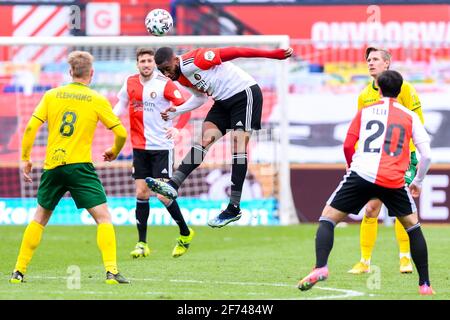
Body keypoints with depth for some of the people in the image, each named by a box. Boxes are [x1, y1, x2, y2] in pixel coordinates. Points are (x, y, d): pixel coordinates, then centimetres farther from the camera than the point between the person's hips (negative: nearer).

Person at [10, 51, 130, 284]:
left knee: (40, 218, 18)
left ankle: (19, 271, 16)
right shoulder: (97, 101, 0)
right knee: (103, 217, 0)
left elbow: (31, 127, 0)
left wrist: (25, 158, 12)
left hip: (52, 166, 3)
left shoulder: (51, 96, 6)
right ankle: (111, 271, -15)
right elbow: (121, 133, 2)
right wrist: (114, 152, 23)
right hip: (80, 166, -3)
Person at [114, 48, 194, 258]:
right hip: (139, 146, 4)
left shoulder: (164, 84, -9)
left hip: (161, 147, -4)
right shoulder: (130, 83, 5)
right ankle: (142, 244, 8)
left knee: (163, 195, -9)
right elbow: (121, 104, 20)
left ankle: (185, 234, 13)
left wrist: (177, 128, -23)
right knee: (141, 194, 2)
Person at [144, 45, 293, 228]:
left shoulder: (196, 60, -21)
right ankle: (172, 186, -17)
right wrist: (176, 111, 7)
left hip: (244, 92, -8)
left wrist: (274, 54, -23)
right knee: (205, 139, -6)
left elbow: (234, 52, -21)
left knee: (238, 143, -13)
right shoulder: (181, 78, 5)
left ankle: (234, 209, -15)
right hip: (224, 101, 8)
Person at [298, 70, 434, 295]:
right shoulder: (410, 117, 16)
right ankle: (424, 284, 16)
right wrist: (418, 182, 26)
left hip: (362, 173, -1)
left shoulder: (365, 112, 16)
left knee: (327, 219, 8)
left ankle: (320, 267, -17)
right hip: (394, 181, 1)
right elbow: (426, 155, 11)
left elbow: (347, 146, 13)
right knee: (413, 226, 20)